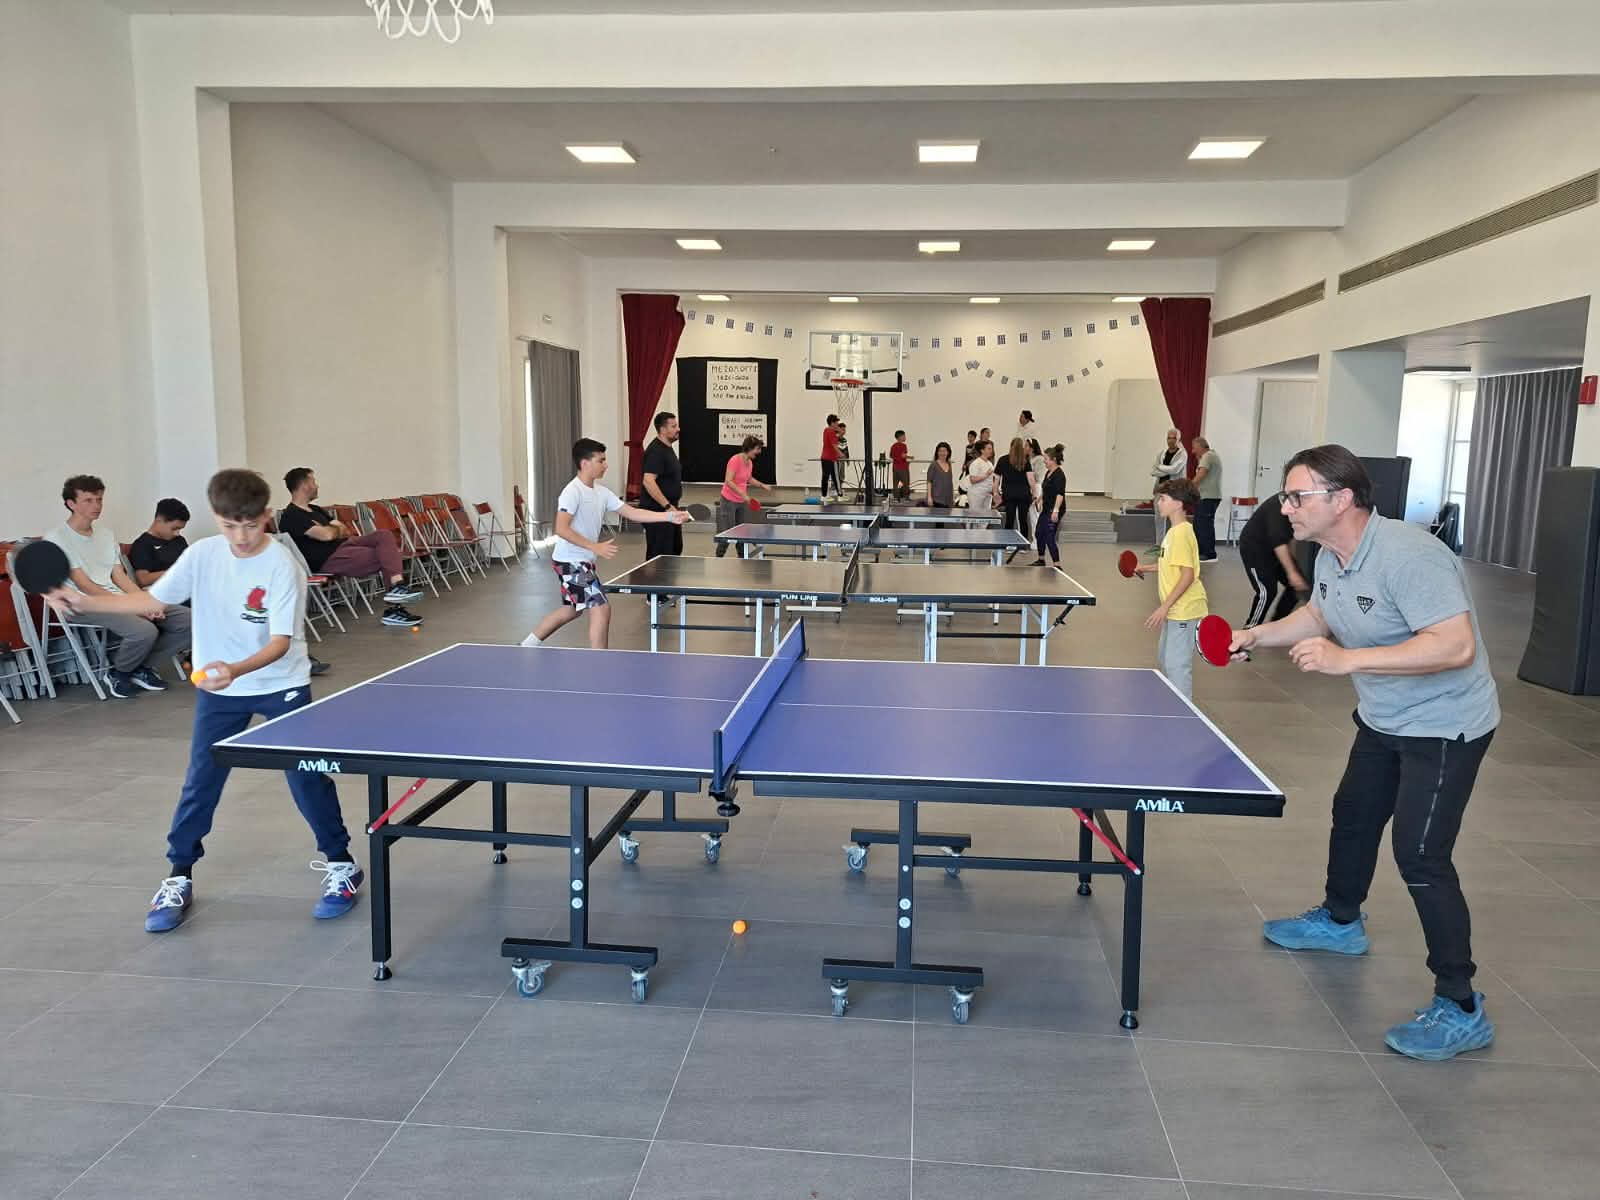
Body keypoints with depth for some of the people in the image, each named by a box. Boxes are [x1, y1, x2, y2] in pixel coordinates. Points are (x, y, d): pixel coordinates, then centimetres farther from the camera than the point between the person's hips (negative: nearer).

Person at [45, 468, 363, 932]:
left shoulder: (282, 567, -20)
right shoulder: (202, 554, -8)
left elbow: (281, 642, -24)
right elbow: (151, 599, 2)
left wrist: (236, 668, -41)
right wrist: (82, 603, -7)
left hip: (280, 685, -3)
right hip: (217, 689, 3)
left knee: (307, 778, -1)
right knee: (200, 784, 6)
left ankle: (340, 864, 17)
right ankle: (178, 879, 22)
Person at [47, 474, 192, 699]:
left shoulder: (106, 533, 18)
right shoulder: (56, 539, -4)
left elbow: (120, 577, 12)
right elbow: (84, 585, -11)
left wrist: (145, 602, -7)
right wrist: (133, 605, -18)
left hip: (118, 597, 7)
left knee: (187, 619, -11)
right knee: (144, 630, -34)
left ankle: (141, 667, 7)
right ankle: (116, 674, -3)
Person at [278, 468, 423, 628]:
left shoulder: (315, 510, 22)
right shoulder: (291, 517, -10)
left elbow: (344, 531, 15)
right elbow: (327, 535, -20)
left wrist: (332, 530, -7)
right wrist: (337, 529, 3)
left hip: (342, 545, 9)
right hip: (327, 560, -9)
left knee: (384, 535, -11)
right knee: (385, 558, -16)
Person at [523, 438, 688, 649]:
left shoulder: (601, 492, 6)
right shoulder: (572, 492, -18)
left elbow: (632, 513, 6)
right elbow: (561, 529, -25)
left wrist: (670, 516, -2)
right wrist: (595, 547, -29)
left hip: (584, 561, 10)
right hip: (571, 561, -10)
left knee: (571, 610, 23)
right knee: (601, 610, -12)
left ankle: (529, 644, 38)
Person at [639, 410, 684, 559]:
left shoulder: (668, 448, 14)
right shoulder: (656, 451, -18)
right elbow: (648, 481, -27)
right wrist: (667, 506, -27)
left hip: (669, 510, 10)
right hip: (657, 512, -10)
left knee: (675, 550, 19)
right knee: (659, 556, -6)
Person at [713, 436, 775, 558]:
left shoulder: (750, 463, 5)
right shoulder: (735, 460, -19)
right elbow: (728, 481, -26)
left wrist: (762, 485, 15)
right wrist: (743, 494, -31)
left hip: (742, 502, 7)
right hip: (729, 501, -7)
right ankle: (718, 558, 11)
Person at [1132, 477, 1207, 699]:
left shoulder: (1182, 533, -19)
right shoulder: (1175, 531, 11)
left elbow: (1188, 574, -24)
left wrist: (1164, 607, -24)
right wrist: (1148, 567, 19)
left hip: (1184, 611, -11)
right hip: (1175, 610, 11)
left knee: (1177, 666, -6)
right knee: (1164, 660, 21)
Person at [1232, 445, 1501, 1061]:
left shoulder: (1409, 556, -31)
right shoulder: (1330, 559, -2)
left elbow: (1456, 645, -38)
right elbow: (1318, 614, 18)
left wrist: (1347, 659, -41)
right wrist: (1257, 635, 3)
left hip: (1444, 726, -10)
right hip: (1382, 720, 10)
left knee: (1419, 853, -13)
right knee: (1352, 817, 23)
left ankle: (1461, 1010, -1)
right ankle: (1340, 921, 49)